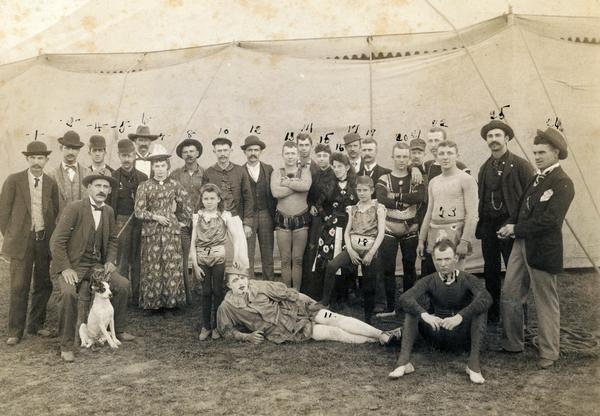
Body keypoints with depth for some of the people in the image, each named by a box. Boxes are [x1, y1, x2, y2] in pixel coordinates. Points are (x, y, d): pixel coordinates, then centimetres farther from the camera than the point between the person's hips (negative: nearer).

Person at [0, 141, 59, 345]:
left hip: (45, 240, 3)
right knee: (19, 287, -1)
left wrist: (50, 235, 7)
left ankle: (36, 325, 23)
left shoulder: (51, 184, 6)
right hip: (22, 241, -3)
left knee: (43, 285, 9)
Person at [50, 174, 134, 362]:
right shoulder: (74, 208, -14)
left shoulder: (108, 212, 4)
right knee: (68, 293, -31)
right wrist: (66, 269, -23)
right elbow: (56, 241, -16)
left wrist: (110, 261, 1)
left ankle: (118, 330, 17)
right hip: (71, 265, -6)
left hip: (96, 265, 6)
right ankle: (66, 346, -13)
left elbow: (112, 239, 17)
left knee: (123, 284, -4)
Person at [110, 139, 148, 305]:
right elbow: (109, 203, -1)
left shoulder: (142, 177, 8)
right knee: (121, 260, 1)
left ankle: (137, 296, 18)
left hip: (139, 223, 3)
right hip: (121, 221, -3)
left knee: (137, 260, 9)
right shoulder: (113, 177, 1)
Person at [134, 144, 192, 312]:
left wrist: (184, 221, 12)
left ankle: (169, 303, 11)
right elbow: (138, 211, -3)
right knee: (152, 268, 1)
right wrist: (155, 216, -12)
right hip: (151, 232, -1)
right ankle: (151, 303, 14)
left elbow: (186, 204, 15)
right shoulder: (145, 187, 1)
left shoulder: (175, 185, 5)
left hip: (172, 230, 1)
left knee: (172, 267, -1)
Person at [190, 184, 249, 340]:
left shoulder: (225, 216, -2)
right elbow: (193, 242, 1)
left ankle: (217, 326, 18)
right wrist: (195, 264, -3)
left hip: (219, 258, -1)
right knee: (206, 292, 7)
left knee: (218, 292, 5)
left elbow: (235, 236, -5)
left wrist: (236, 256, -14)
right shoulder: (197, 217, 1)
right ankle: (205, 326, 18)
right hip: (202, 259, 1)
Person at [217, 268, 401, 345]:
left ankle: (383, 334, -14)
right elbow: (227, 330, 5)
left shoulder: (258, 286, 1)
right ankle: (376, 340, -11)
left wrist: (310, 303, -1)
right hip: (280, 328, -3)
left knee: (334, 319, -15)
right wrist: (247, 336, -10)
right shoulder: (227, 306, -2)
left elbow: (284, 292, 3)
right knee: (332, 332, -14)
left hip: (291, 309, 3)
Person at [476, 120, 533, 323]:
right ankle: (492, 312, 26)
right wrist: (480, 226, 7)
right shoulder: (485, 168, 11)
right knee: (490, 271, 13)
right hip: (488, 227, 5)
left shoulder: (520, 165, -6)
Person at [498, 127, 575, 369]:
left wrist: (516, 228, -15)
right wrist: (510, 226, -4)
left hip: (542, 249, -8)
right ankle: (512, 343, 28)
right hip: (522, 244, 8)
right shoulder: (537, 179, 13)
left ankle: (549, 352, 22)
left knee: (546, 302, 7)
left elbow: (549, 220, -22)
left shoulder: (562, 184, -13)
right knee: (509, 296, 12)